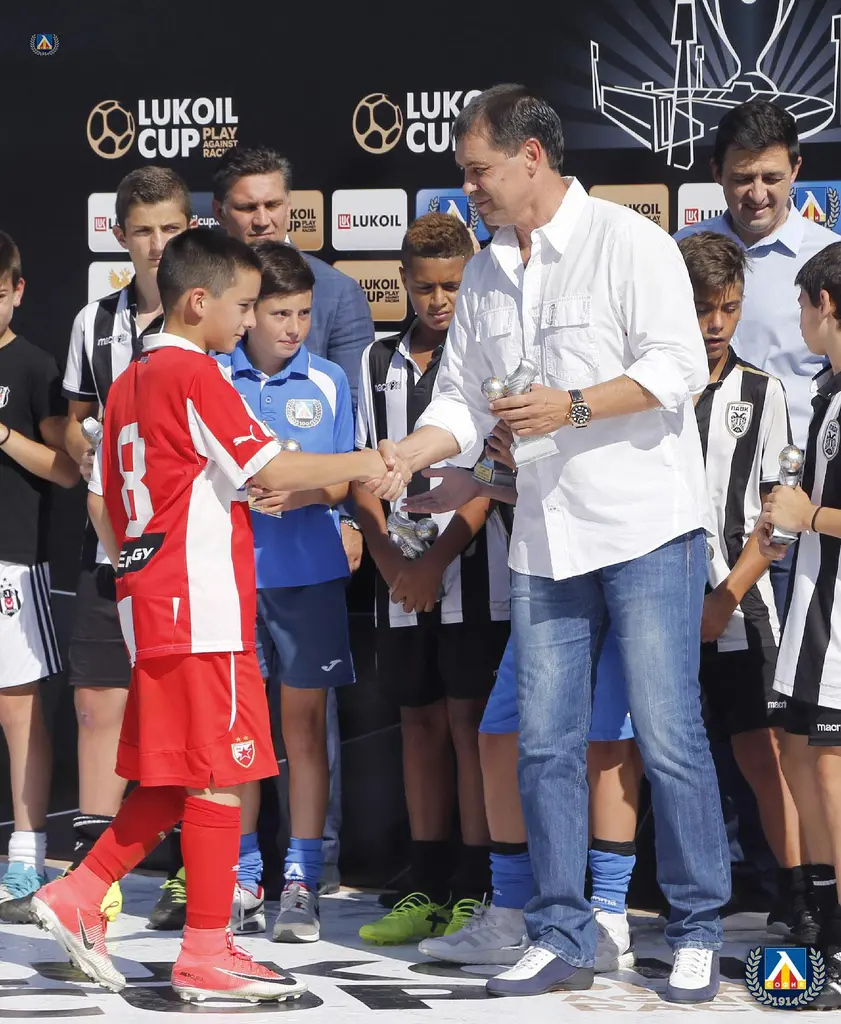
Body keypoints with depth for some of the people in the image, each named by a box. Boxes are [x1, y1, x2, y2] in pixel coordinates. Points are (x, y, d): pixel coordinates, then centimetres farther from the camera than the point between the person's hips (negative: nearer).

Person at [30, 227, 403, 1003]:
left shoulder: (132, 381, 16)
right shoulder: (193, 373, -11)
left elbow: (112, 505, 19)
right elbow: (269, 469, -16)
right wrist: (360, 464, -7)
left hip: (149, 605, 9)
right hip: (202, 608, -9)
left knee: (170, 779, 15)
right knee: (218, 774, -4)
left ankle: (78, 898, 13)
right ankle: (207, 954, -2)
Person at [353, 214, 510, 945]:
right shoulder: (380, 363, 13)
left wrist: (437, 561, -13)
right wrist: (389, 560, -2)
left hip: (473, 573, -5)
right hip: (401, 578, 5)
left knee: (471, 723, -5)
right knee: (420, 722, 9)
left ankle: (477, 891, -2)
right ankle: (427, 890, 15)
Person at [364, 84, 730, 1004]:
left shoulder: (628, 242, -6)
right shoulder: (485, 275, 15)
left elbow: (679, 366, -14)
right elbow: (462, 400, 17)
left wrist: (572, 407, -21)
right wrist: (404, 456, -1)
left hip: (645, 529, -6)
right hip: (545, 543, 6)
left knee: (668, 737, -6)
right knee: (545, 744, 4)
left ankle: (697, 935, 4)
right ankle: (560, 938, 11)